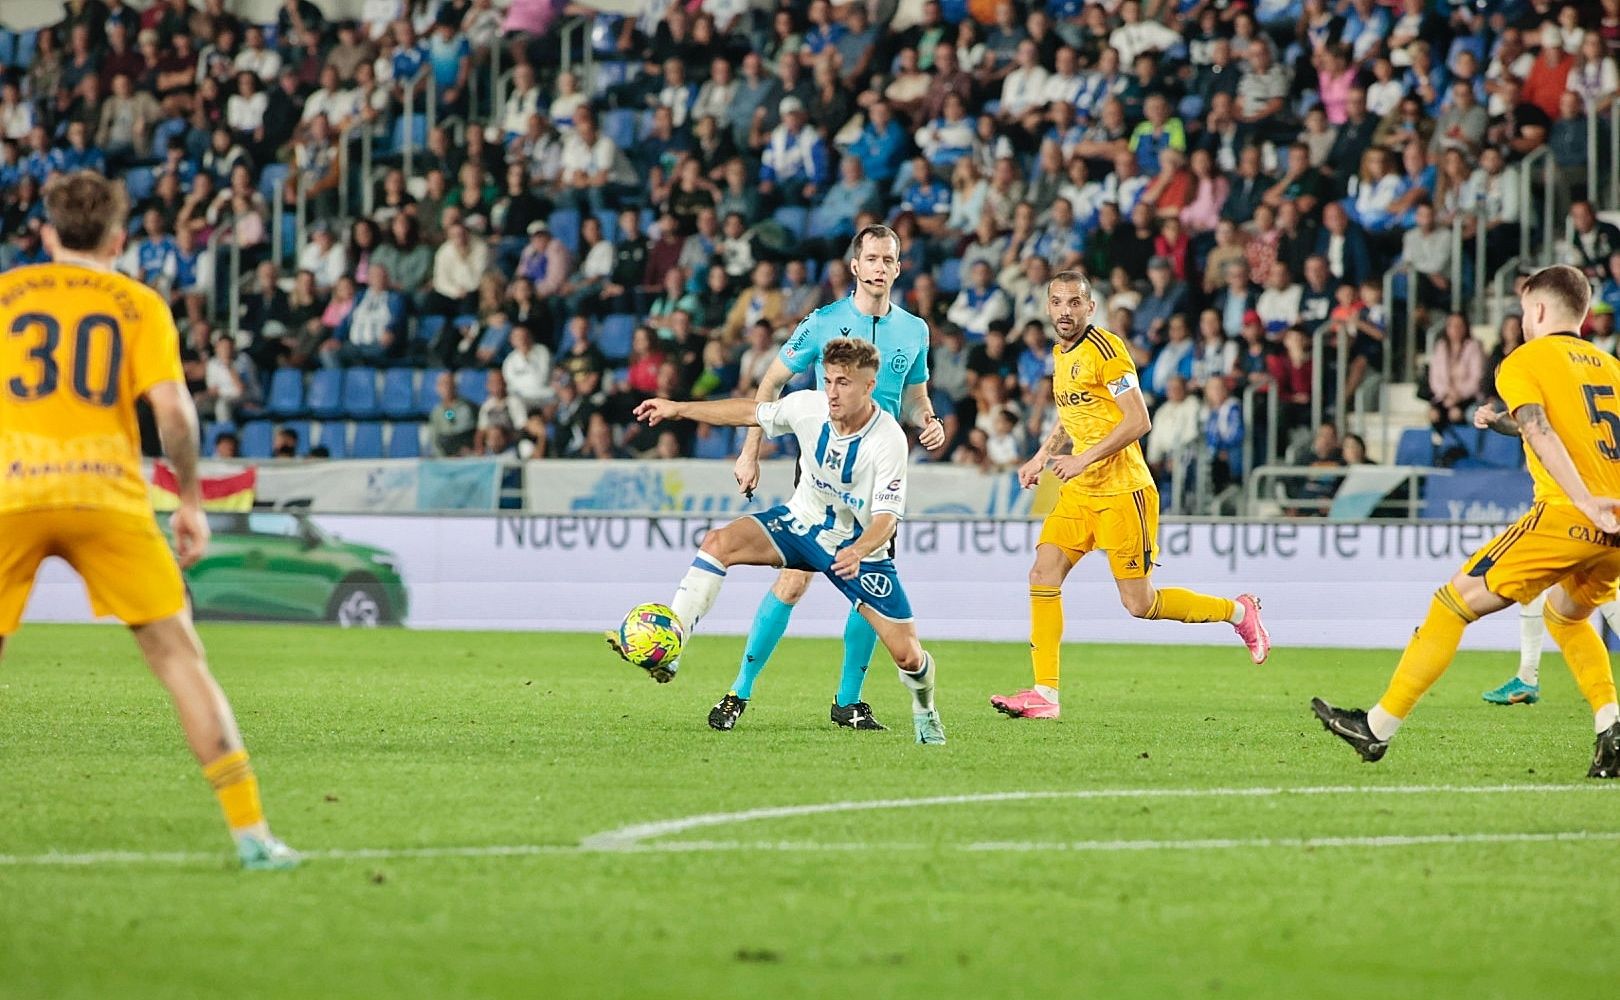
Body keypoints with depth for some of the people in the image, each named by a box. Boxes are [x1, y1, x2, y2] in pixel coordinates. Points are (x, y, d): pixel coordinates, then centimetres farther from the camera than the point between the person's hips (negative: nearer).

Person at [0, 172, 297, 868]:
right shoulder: (139, 304, 11)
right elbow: (172, 408, -2)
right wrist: (191, 498, 9)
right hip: (107, 492, -1)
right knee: (180, 658, 4)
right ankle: (249, 830, 0)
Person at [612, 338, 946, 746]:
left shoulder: (888, 440, -27)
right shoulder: (808, 406, -16)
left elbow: (886, 517, -28)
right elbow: (751, 412, 3)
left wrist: (858, 551, -49)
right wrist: (679, 409, 5)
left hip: (858, 546, -3)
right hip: (803, 522, 3)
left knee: (908, 656, -7)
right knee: (719, 542, -24)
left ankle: (924, 708, 30)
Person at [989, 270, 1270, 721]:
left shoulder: (1105, 349, -14)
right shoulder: (1060, 354, 12)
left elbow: (1138, 421, -19)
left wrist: (1084, 458, -23)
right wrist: (1041, 457, 15)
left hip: (1122, 491, -8)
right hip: (1079, 493, 8)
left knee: (1139, 603, -3)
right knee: (1043, 575, -8)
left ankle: (1238, 611, 19)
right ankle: (1044, 693, -6)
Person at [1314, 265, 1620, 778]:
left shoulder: (1523, 361, 6)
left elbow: (1541, 433, -12)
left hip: (1569, 517, -7)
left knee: (1454, 602, 4)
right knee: (1566, 612, 31)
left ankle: (1378, 727, 5)